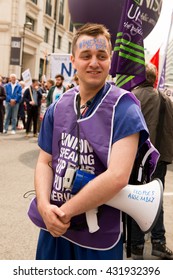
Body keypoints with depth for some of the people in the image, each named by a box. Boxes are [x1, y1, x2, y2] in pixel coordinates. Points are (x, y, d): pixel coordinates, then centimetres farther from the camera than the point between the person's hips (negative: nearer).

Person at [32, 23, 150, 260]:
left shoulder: (124, 108, -15)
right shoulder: (57, 108, 1)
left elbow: (118, 177, -24)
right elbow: (45, 162, 3)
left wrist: (65, 211, -17)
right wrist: (45, 206, -14)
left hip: (99, 234, -4)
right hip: (54, 225, 5)